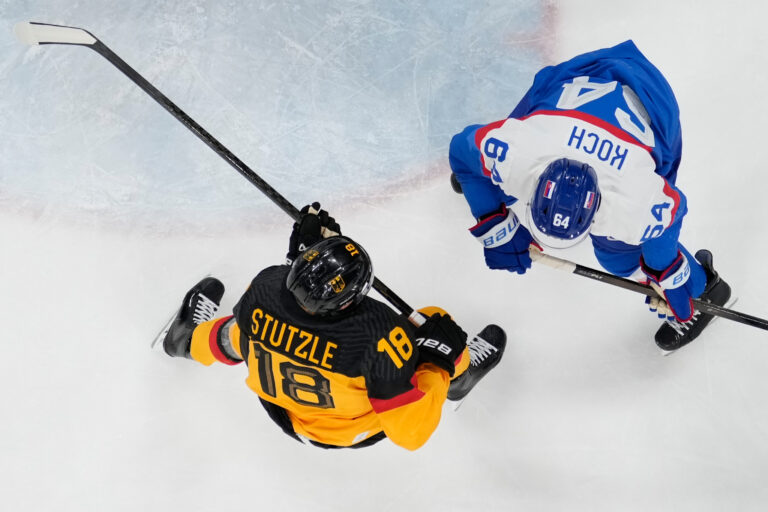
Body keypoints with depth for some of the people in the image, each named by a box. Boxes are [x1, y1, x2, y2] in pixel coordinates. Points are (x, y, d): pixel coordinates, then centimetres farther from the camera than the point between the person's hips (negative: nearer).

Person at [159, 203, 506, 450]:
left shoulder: (263, 289, -32)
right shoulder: (377, 334, -43)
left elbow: (241, 345, -7)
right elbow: (410, 432, -32)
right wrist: (439, 364, -22)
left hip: (282, 410, 3)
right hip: (357, 431, -2)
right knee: (438, 325, 6)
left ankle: (191, 339, 60)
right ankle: (458, 372, 43)